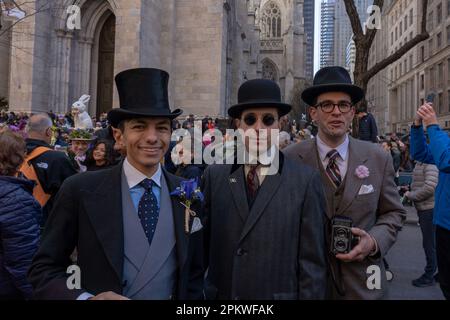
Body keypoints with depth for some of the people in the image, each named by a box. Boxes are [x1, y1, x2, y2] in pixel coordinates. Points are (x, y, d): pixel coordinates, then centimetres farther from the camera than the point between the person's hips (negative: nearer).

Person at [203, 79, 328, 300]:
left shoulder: (306, 180, -10)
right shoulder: (214, 175, -3)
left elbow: (312, 262, -8)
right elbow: (204, 244, 1)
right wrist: (203, 293, 0)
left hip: (280, 294, -1)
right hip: (220, 294, 2)